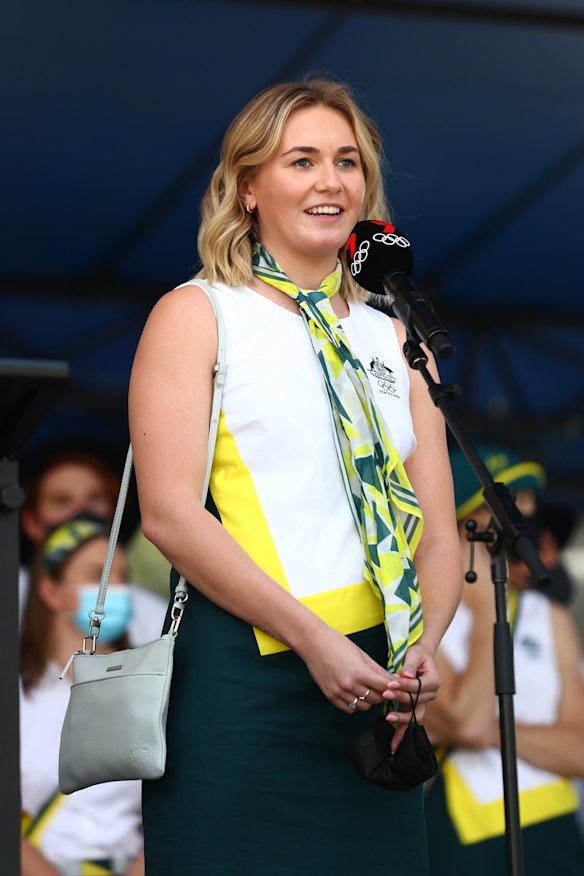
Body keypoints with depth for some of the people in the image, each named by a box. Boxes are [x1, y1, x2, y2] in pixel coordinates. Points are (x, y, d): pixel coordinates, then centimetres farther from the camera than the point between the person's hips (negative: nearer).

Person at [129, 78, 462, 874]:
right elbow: (168, 512, -8)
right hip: (242, 679, -4)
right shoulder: (196, 316, 3)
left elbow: (438, 532, 14)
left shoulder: (392, 339, 18)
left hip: (376, 685, 5)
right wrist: (313, 638, -16)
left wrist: (425, 647, -6)